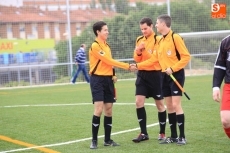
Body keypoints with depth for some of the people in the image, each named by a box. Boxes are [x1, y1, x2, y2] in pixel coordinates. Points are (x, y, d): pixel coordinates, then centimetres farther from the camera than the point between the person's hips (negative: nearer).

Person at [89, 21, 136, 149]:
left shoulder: (107, 45, 15)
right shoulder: (95, 46, -12)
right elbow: (109, 61, -16)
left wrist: (113, 75, 4)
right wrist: (128, 66, -14)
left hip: (108, 79, 8)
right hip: (98, 80, -8)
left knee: (109, 109, 7)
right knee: (99, 109, -13)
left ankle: (107, 140, 15)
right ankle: (94, 140, -4)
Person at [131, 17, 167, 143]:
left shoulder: (158, 39, -8)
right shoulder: (139, 40, 10)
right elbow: (137, 59, 8)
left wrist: (144, 50, -25)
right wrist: (138, 52, -12)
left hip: (155, 74, -5)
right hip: (142, 74, 5)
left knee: (159, 104, 5)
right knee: (139, 102, -4)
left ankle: (162, 133, 17)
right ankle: (144, 133, 4)